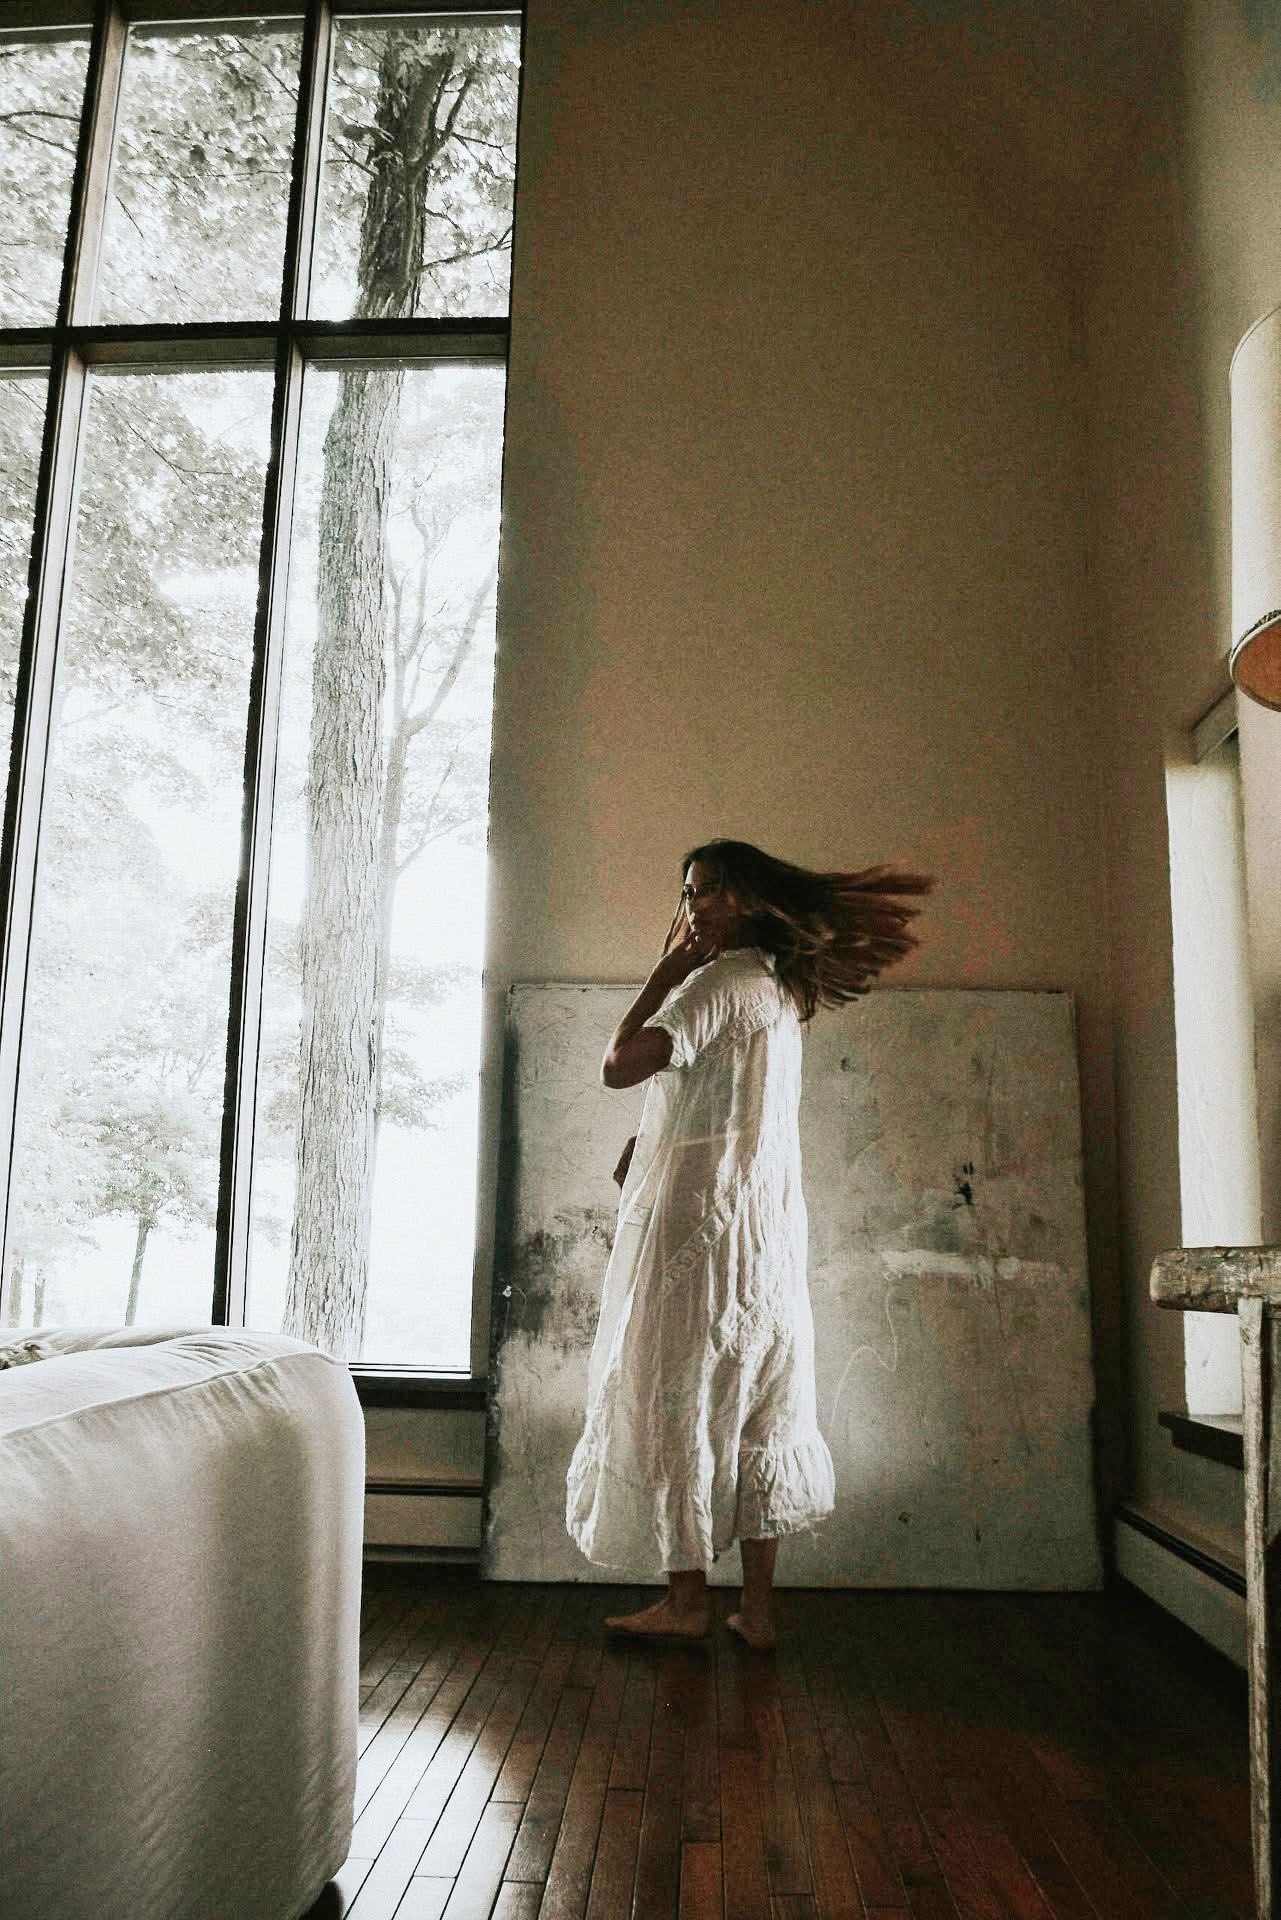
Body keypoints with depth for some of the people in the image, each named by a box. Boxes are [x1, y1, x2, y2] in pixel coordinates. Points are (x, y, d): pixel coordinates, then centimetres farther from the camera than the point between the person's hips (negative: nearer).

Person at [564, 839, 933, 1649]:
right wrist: (651, 1139, 15)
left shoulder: (717, 980, -12)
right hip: (768, 1221, 9)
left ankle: (687, 1598, 9)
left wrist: (662, 975, -8)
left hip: (702, 1213, -9)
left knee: (680, 1394, 0)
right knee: (758, 1403, 8)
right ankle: (757, 1607, 14)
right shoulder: (781, 987, 17)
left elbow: (619, 1066, -18)